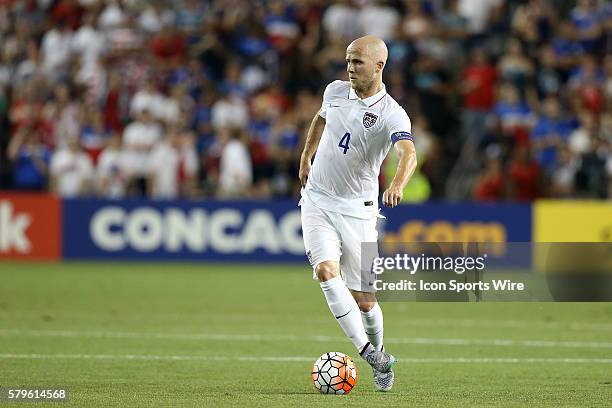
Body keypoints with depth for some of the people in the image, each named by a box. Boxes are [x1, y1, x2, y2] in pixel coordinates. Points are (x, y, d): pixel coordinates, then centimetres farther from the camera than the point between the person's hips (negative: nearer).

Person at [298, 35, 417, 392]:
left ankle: (378, 354, 30)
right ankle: (372, 355, -24)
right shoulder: (336, 91, 2)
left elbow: (409, 154, -35)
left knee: (364, 299, 1)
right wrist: (306, 158, 26)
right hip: (318, 199, 3)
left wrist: (397, 185, -54)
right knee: (326, 271, -22)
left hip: (358, 208, -3)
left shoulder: (392, 114, -16)